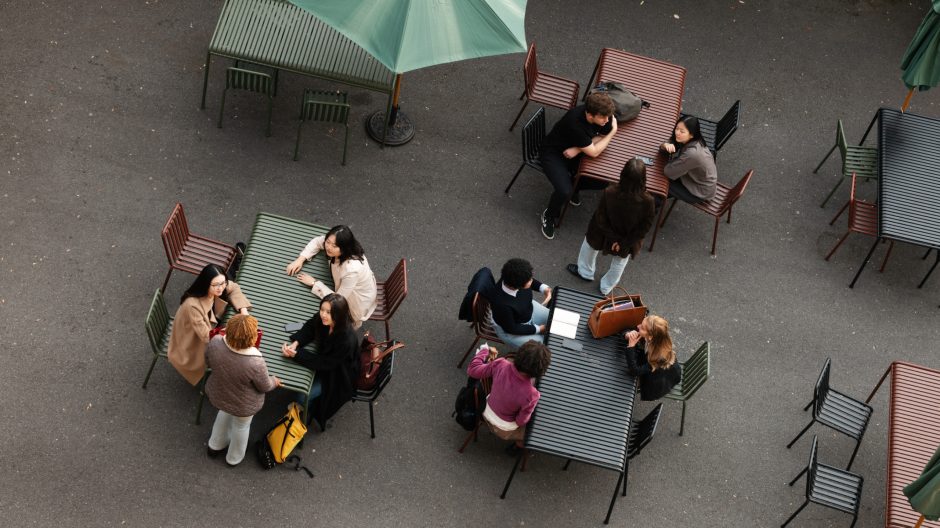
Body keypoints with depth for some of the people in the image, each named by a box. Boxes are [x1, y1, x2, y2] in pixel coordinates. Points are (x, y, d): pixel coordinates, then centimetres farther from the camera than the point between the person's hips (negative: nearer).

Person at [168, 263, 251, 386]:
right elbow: (206, 336, -34)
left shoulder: (216, 289, -22)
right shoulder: (192, 305, -41)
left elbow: (233, 288, 1)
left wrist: (243, 310, -15)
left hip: (208, 329, 7)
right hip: (191, 347, -6)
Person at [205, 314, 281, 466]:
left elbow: (208, 363, -7)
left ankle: (215, 446, 59)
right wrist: (275, 381, 3)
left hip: (217, 395, 4)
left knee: (225, 412, 37)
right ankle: (234, 458, 55)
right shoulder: (255, 363, -41)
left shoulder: (215, 342, -30)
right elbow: (265, 386, -20)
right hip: (242, 405, -4)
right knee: (241, 426, 29)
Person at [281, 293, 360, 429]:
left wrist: (296, 354, -32)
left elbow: (324, 363, -30)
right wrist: (295, 344, -22)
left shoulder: (347, 340, -40)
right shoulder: (321, 319, -22)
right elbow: (308, 329, -3)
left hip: (340, 376, -7)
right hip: (325, 361, 7)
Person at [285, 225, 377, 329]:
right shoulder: (333, 243, -25)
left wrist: (314, 283, -29)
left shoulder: (352, 269, -44)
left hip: (359, 302, -6)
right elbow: (317, 242, -2)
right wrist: (300, 259, -17)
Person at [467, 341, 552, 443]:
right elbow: (521, 421, -21)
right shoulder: (531, 394, -38)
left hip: (486, 413, 5)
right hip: (503, 430, -5)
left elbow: (472, 370, -15)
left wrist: (485, 350, 1)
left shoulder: (501, 365, -30)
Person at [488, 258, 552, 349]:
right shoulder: (502, 304, -44)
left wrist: (544, 288, -17)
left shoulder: (513, 279, -27)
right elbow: (511, 328, -26)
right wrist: (537, 329, -18)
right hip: (508, 328, -7)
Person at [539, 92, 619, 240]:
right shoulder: (575, 123, -38)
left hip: (575, 151, 6)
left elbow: (603, 137, -2)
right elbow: (593, 152, -27)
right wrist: (613, 131, -16)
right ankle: (549, 215, 5)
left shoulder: (602, 114, -19)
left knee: (605, 181, -9)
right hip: (553, 154, -6)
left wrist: (578, 149, -18)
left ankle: (573, 183, 20)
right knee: (564, 191, -28)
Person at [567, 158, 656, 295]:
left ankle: (585, 272, 56)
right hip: (629, 241, 1)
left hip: (603, 236, 0)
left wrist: (614, 238, -7)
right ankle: (607, 287, 54)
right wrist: (625, 242, -9)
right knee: (619, 263, 32)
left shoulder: (609, 193, -34)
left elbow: (600, 219, -21)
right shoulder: (647, 201, -33)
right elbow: (644, 227, -20)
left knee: (589, 242, 35)